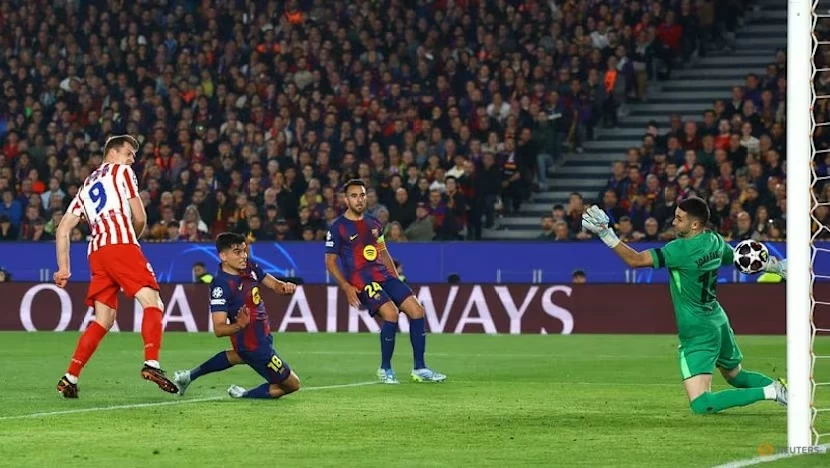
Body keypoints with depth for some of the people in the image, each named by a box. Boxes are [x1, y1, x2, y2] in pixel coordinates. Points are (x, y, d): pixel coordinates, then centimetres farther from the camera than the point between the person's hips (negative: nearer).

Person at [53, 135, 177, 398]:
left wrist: (63, 268, 21)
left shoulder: (87, 185, 30)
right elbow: (139, 218, 6)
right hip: (121, 244, -6)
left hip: (96, 252, 6)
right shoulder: (121, 171, 13)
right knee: (152, 304, -12)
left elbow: (63, 229, 24)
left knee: (103, 321, 11)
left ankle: (70, 379, 3)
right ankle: (151, 364, -33)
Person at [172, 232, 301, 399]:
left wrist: (284, 286, -15)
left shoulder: (250, 268, -6)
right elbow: (219, 329, -29)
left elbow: (273, 284, 9)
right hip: (256, 346, -9)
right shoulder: (221, 285, -28)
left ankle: (190, 375, 49)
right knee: (292, 384, 0)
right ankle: (244, 395, 14)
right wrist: (239, 325, -49)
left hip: (263, 336, 9)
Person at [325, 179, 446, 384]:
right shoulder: (337, 228, -3)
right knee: (391, 312, -27)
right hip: (360, 281, -7)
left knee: (416, 309, -8)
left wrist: (396, 277, 14)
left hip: (383, 275, 7)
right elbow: (330, 262, -2)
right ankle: (385, 369, -10)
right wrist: (346, 287, -12)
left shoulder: (373, 223, 15)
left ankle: (419, 369, -1)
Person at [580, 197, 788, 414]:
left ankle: (769, 392, -15)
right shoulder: (715, 242, 2)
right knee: (736, 375, 34)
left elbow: (635, 260, -24)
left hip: (698, 333, -9)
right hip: (719, 323, 9)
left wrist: (605, 233, -23)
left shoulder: (681, 250, -22)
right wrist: (776, 266, 37)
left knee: (700, 405, -15)